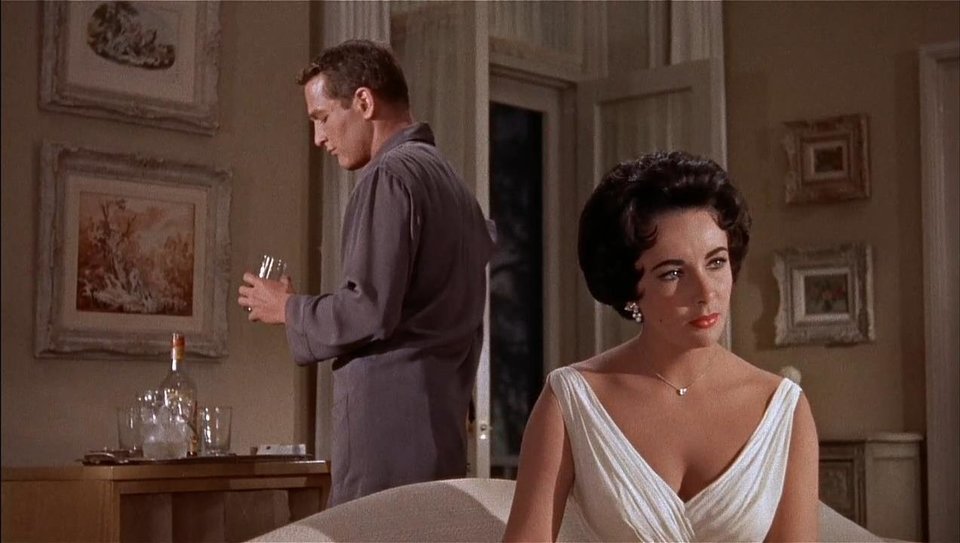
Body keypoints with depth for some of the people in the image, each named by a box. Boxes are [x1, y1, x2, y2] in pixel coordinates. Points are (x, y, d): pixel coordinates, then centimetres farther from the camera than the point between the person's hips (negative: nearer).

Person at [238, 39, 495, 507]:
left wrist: (289, 309, 0)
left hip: (389, 423, -9)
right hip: (442, 428, 9)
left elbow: (370, 311, -17)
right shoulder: (449, 179, 18)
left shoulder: (389, 176, -9)